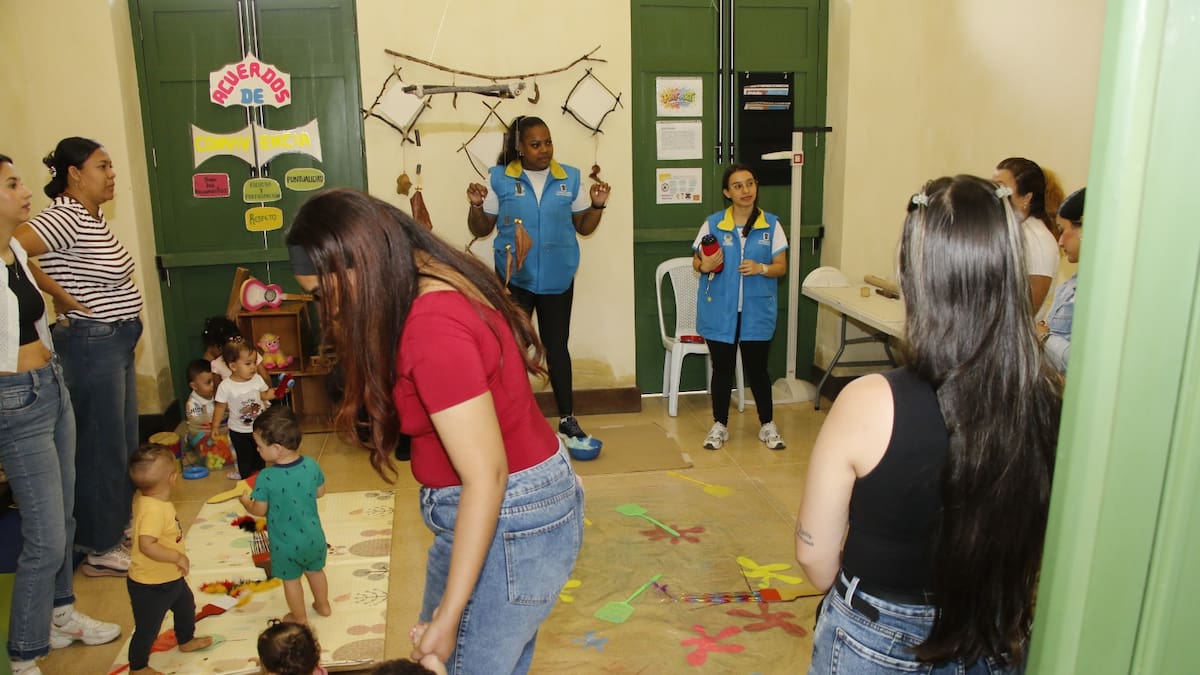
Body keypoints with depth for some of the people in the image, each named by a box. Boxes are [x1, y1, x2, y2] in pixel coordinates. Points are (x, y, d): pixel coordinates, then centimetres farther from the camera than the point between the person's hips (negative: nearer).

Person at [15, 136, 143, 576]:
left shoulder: (92, 217, 10)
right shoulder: (64, 217, -19)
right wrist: (60, 295, -19)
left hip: (117, 342, 10)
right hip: (92, 345, -10)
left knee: (126, 441, 19)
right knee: (102, 446, 1)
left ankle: (121, 523, 36)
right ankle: (100, 549, 15)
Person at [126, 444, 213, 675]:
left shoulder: (144, 497, -6)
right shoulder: (153, 509, -36)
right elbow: (147, 545, -43)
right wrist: (178, 556, -35)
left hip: (170, 577, 10)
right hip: (150, 586, -10)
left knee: (186, 606, 30)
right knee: (148, 628, 11)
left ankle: (186, 640, 54)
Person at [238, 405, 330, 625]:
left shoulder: (266, 478, -27)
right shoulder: (311, 465, -16)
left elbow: (259, 510, -13)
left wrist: (244, 501, 6)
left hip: (286, 542, -4)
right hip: (313, 536, 4)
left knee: (291, 579, 20)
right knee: (315, 571, 27)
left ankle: (299, 617, 38)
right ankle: (323, 606, 46)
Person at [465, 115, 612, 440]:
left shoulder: (570, 178, 1)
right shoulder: (499, 179, -4)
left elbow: (584, 227, 7)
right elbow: (480, 230, 1)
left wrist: (597, 205, -10)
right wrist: (476, 205, -17)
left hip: (557, 278, 1)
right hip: (514, 278, -1)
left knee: (556, 346, 9)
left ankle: (567, 418, 19)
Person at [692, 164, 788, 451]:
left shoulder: (771, 224, 0)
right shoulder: (712, 224, -1)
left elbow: (781, 266, 1)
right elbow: (696, 262, 5)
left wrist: (761, 268, -19)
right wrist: (704, 266, -17)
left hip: (757, 311, 0)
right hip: (719, 310, 0)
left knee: (757, 367, 6)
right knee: (722, 367, 9)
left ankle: (767, 425, 23)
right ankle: (719, 425, 23)